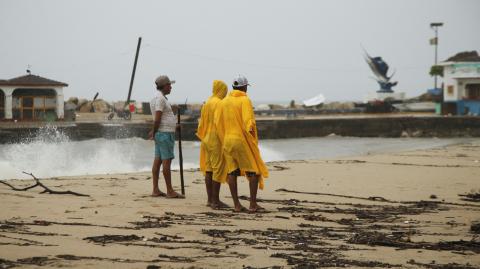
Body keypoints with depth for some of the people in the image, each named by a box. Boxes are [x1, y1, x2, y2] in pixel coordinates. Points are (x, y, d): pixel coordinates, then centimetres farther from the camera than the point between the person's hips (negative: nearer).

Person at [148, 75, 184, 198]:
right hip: (165, 134, -10)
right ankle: (170, 191, -8)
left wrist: (173, 126, 25)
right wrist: (154, 132, -9)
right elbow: (157, 119, -19)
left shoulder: (157, 98, 17)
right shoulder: (160, 98, -15)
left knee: (158, 161, 7)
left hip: (160, 134, 10)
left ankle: (155, 190, 8)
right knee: (167, 161, -8)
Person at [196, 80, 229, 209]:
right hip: (217, 140, -9)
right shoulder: (219, 103, -13)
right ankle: (215, 200, -7)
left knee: (208, 169, 9)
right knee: (218, 169, -6)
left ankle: (210, 199, 13)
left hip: (206, 140, 9)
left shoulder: (206, 104, 12)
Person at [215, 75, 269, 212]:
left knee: (232, 172, 6)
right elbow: (248, 121, -18)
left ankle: (236, 205, 5)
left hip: (227, 140, 6)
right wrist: (253, 138, -11)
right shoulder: (245, 100, -8)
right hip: (242, 140, -6)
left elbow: (217, 122, 9)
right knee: (254, 171, 2)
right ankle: (253, 204, -4)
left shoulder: (224, 102, 9)